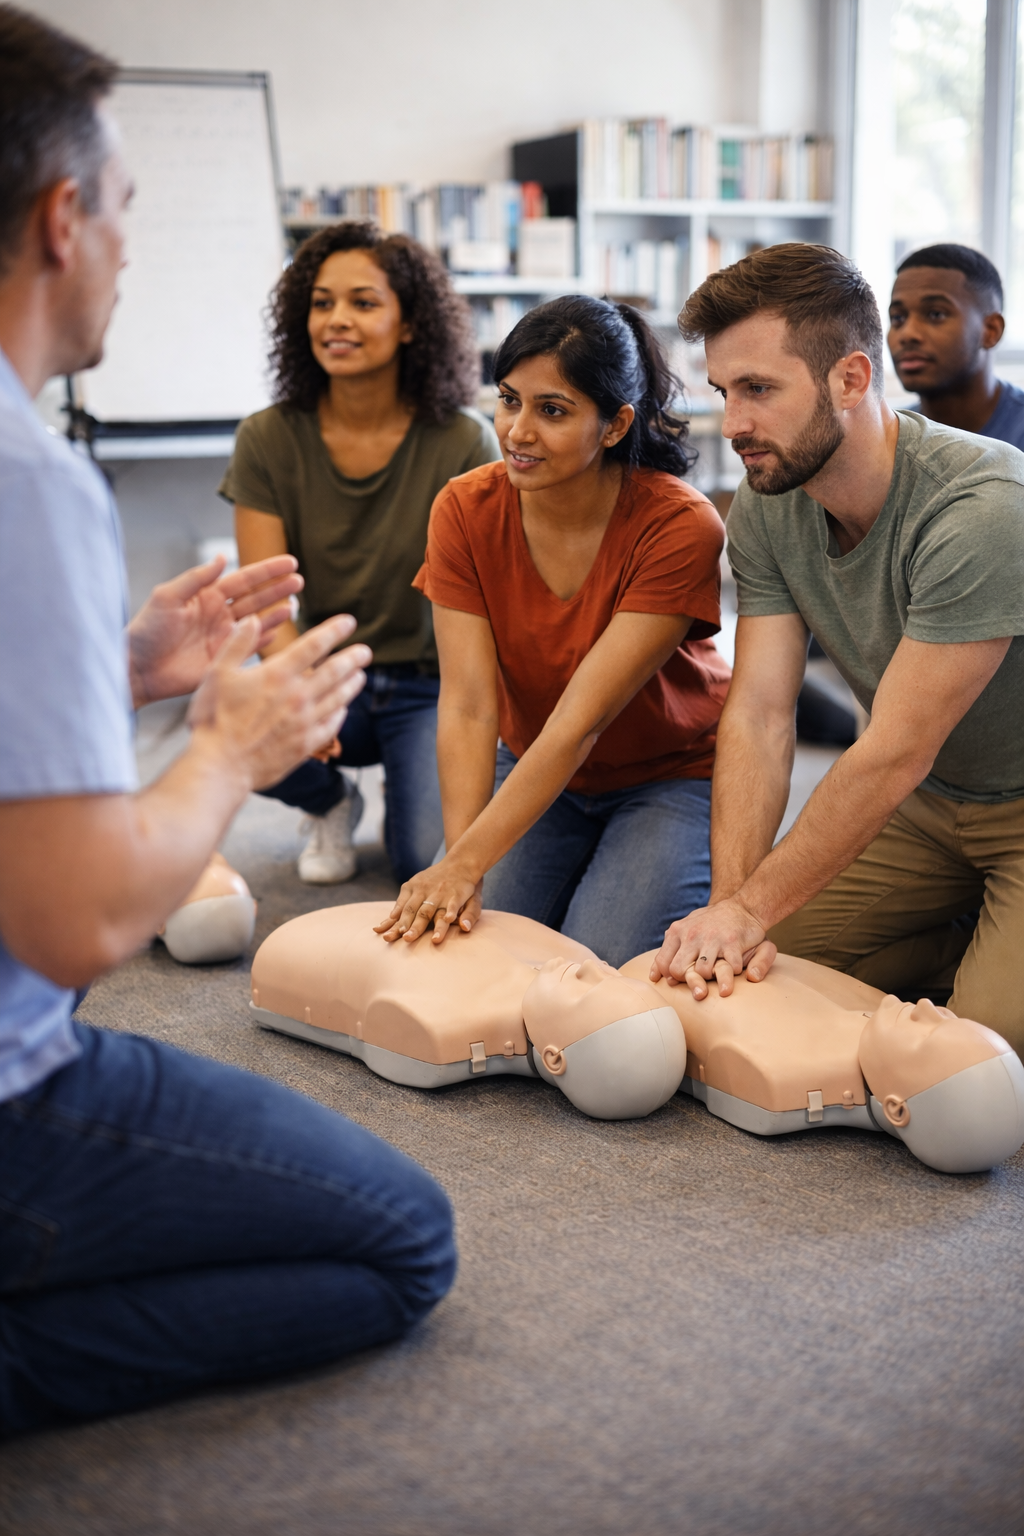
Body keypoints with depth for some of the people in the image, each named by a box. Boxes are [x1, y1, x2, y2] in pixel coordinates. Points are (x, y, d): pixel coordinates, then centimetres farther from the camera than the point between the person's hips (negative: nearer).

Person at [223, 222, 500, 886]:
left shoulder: (464, 443, -11)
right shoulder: (268, 441, -6)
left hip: (430, 683, -2)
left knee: (431, 861, -24)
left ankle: (407, 791, 17)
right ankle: (333, 803, 7)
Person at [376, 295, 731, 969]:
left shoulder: (681, 528, -26)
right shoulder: (465, 511, -15)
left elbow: (581, 720, -29)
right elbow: (468, 706, -20)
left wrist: (467, 862, -35)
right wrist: (459, 868, -33)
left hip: (673, 776, -3)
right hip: (536, 773, 4)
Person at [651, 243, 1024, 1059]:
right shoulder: (766, 509, -10)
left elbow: (894, 755, -30)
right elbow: (759, 716, -15)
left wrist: (751, 908, -27)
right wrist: (729, 901, -27)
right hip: (927, 801, 6)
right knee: (763, 968, -2)